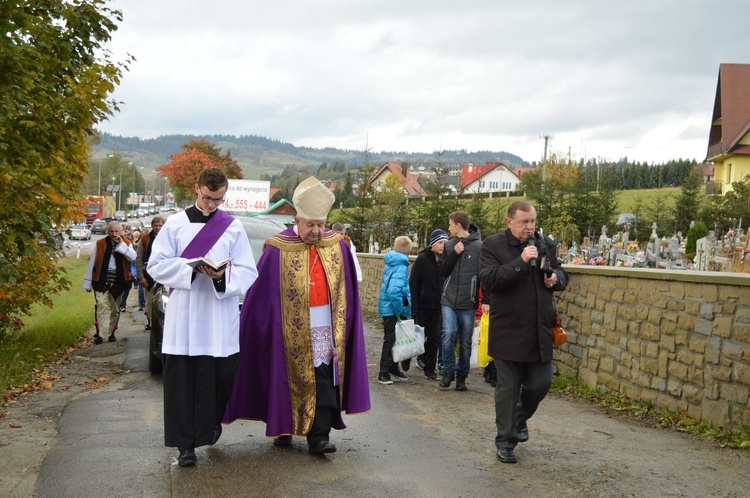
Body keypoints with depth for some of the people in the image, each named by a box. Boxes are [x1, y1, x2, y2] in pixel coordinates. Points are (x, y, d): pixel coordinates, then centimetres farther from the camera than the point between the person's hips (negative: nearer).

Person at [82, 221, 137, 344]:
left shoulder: (126, 243, 3)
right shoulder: (100, 243, 1)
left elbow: (133, 257, -16)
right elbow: (92, 263, 4)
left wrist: (121, 244, -19)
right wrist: (88, 282, 4)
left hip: (119, 281, 2)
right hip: (102, 280, -2)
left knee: (115, 309, 12)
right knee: (101, 305, -16)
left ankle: (112, 333, 25)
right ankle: (98, 333, -19)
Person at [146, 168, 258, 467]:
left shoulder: (234, 227, 7)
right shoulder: (175, 224, 6)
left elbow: (248, 273, 3)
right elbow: (156, 265, 1)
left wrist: (223, 276, -17)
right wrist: (191, 269, -13)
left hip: (221, 321, 1)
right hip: (182, 320, 0)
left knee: (223, 376, 4)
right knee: (182, 382, 0)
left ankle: (213, 422, 33)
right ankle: (185, 444, 9)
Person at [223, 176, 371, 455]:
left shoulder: (338, 247, 1)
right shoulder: (277, 250, -7)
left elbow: (348, 290, 10)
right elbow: (261, 293, -5)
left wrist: (343, 325, 10)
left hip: (325, 330, 2)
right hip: (290, 330, -2)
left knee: (323, 382, -2)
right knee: (288, 380, 10)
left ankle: (318, 436, 0)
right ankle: (283, 429, 27)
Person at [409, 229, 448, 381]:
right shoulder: (422, 259, -7)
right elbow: (413, 284, -9)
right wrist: (414, 308, -14)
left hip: (437, 306, 3)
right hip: (422, 305, -3)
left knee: (434, 337, 4)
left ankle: (430, 367, 14)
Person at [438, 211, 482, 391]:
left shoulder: (479, 246, -6)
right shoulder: (449, 245, 8)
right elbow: (442, 272, 6)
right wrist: (454, 254, -8)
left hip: (468, 303, -2)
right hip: (449, 301, 2)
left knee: (465, 342, 6)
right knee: (449, 333, -15)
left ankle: (461, 376, 22)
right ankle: (448, 371, 5)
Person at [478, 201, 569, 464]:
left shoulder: (546, 244, 7)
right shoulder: (493, 245, -7)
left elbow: (562, 276, 19)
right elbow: (488, 281, -19)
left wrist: (555, 278, -6)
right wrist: (521, 262, -25)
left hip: (539, 331, 5)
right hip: (508, 331, -4)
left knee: (541, 383, 11)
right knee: (507, 389, 4)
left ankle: (520, 418, 40)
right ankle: (505, 441, 17)